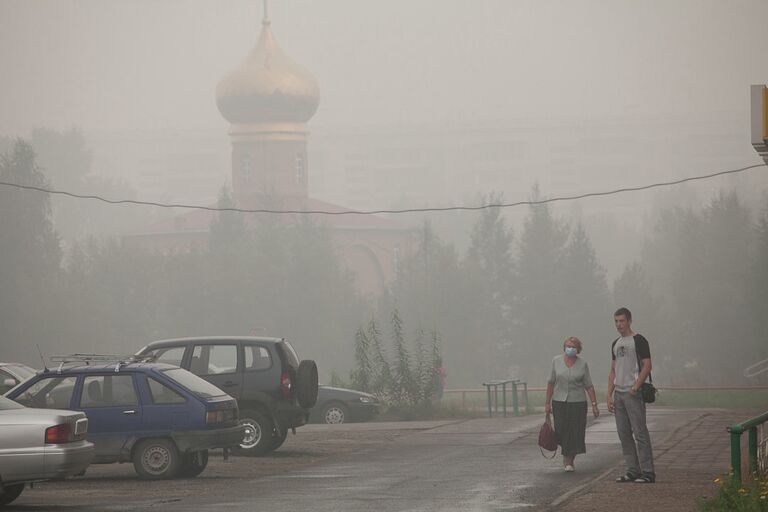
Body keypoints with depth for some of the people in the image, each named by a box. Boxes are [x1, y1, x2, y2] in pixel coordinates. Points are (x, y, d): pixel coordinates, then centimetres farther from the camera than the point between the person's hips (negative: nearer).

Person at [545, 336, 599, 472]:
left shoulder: (582, 364, 0)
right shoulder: (556, 361, 2)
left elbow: (589, 386, 1)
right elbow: (551, 383, 7)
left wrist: (594, 404, -4)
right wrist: (547, 402, 6)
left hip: (578, 403, -1)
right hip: (559, 402, 1)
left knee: (576, 434, -2)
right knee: (561, 432, -3)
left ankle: (570, 461, 13)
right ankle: (565, 454, 24)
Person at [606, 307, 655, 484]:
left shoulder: (638, 341, -4)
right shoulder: (616, 344, 18)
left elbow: (647, 366, -11)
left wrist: (636, 386, -22)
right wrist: (609, 395, 12)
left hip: (633, 393, -8)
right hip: (618, 393, 8)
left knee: (640, 432, -9)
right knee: (624, 434, 7)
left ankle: (647, 472, -9)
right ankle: (633, 471, 12)